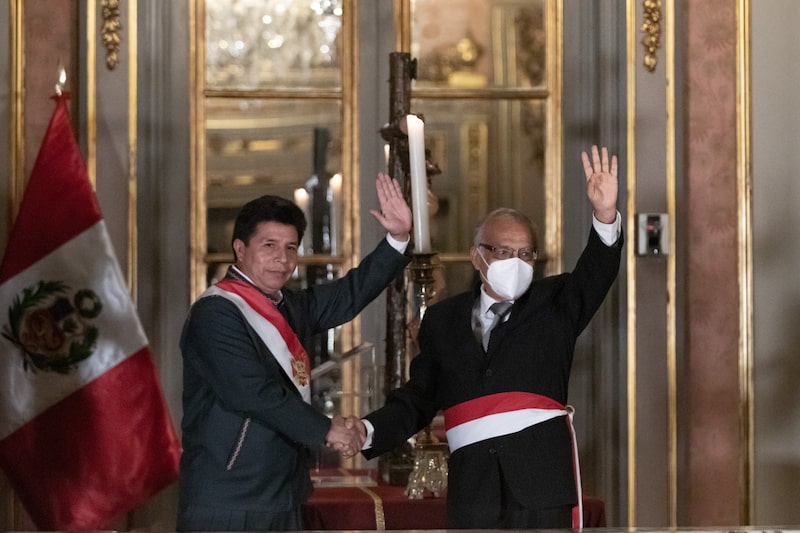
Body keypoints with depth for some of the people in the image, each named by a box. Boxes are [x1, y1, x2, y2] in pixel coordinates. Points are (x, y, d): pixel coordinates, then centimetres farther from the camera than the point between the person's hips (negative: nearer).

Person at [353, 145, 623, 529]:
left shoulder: (552, 304, 11)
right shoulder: (444, 320, 15)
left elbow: (594, 275, -8)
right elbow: (417, 400, 15)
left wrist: (605, 215, -27)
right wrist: (369, 430, -4)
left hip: (541, 478, -2)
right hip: (473, 485, 2)